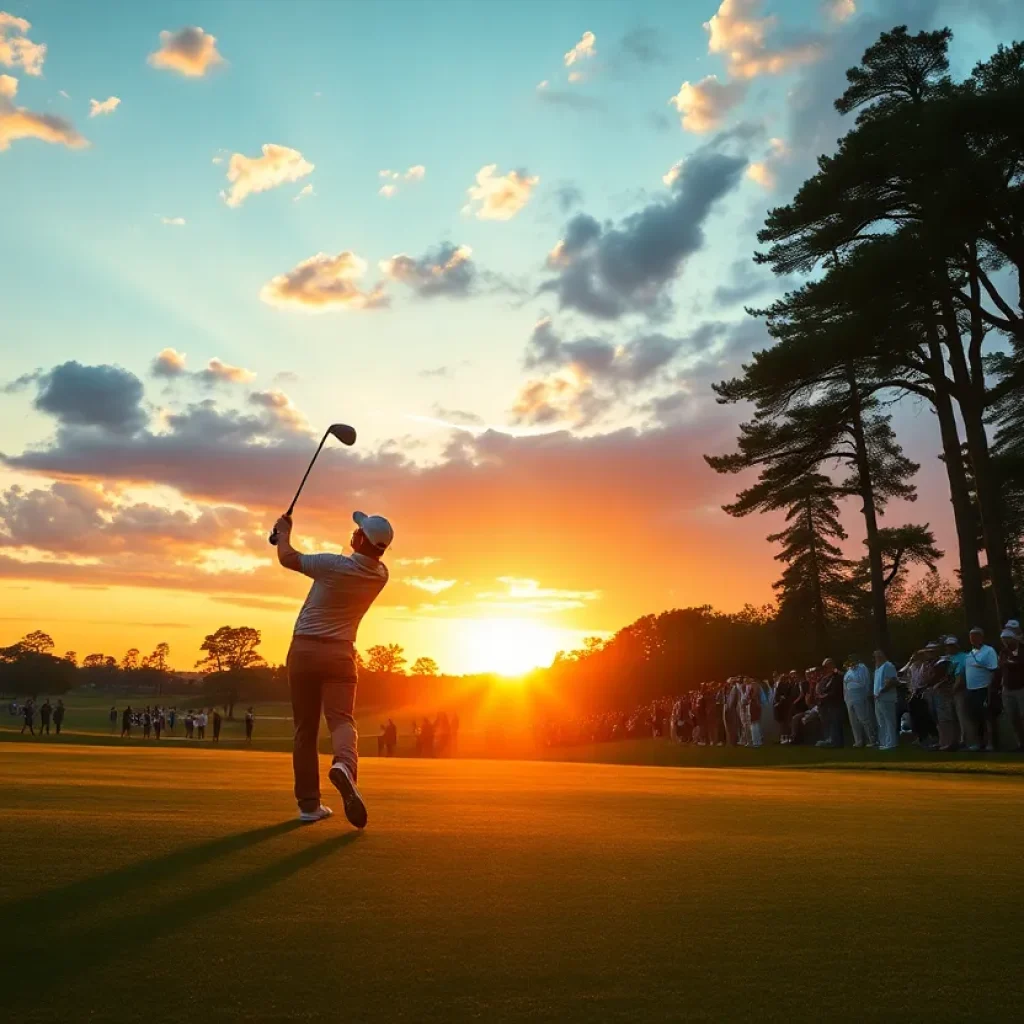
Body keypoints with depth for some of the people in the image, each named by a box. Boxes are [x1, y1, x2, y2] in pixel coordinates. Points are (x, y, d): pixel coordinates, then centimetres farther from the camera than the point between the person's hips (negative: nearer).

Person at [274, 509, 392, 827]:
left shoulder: (334, 566, -15)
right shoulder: (380, 575, -3)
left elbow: (287, 558, 3)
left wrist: (284, 531, 19)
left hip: (304, 650, -1)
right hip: (340, 654, 1)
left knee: (305, 729, 7)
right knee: (341, 718, -7)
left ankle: (309, 804, 10)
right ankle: (344, 765, -41)